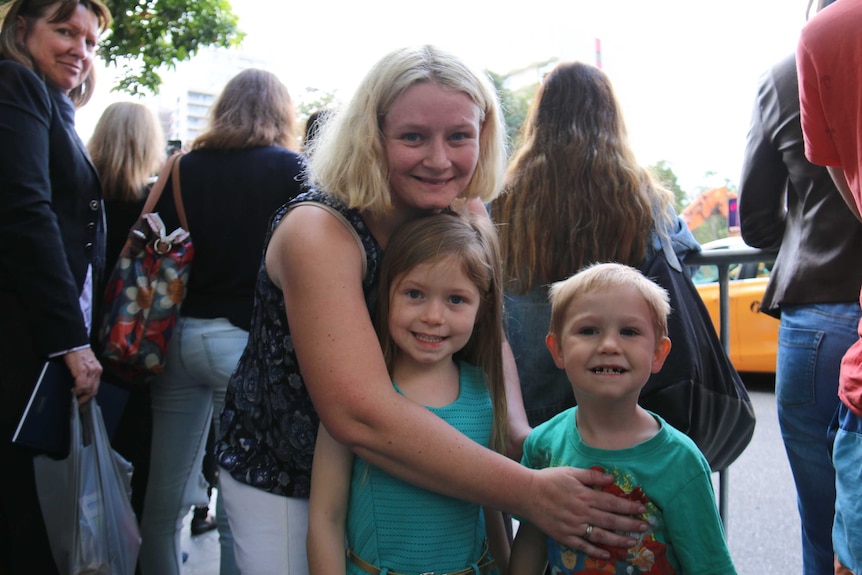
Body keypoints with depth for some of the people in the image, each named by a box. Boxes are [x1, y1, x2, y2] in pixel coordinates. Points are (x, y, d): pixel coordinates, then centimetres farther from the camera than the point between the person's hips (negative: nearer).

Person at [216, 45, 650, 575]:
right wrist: (530, 494, -38)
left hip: (394, 473, 6)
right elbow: (361, 415, -38)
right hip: (282, 486, -5)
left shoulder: (466, 218, -8)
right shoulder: (317, 233, -28)